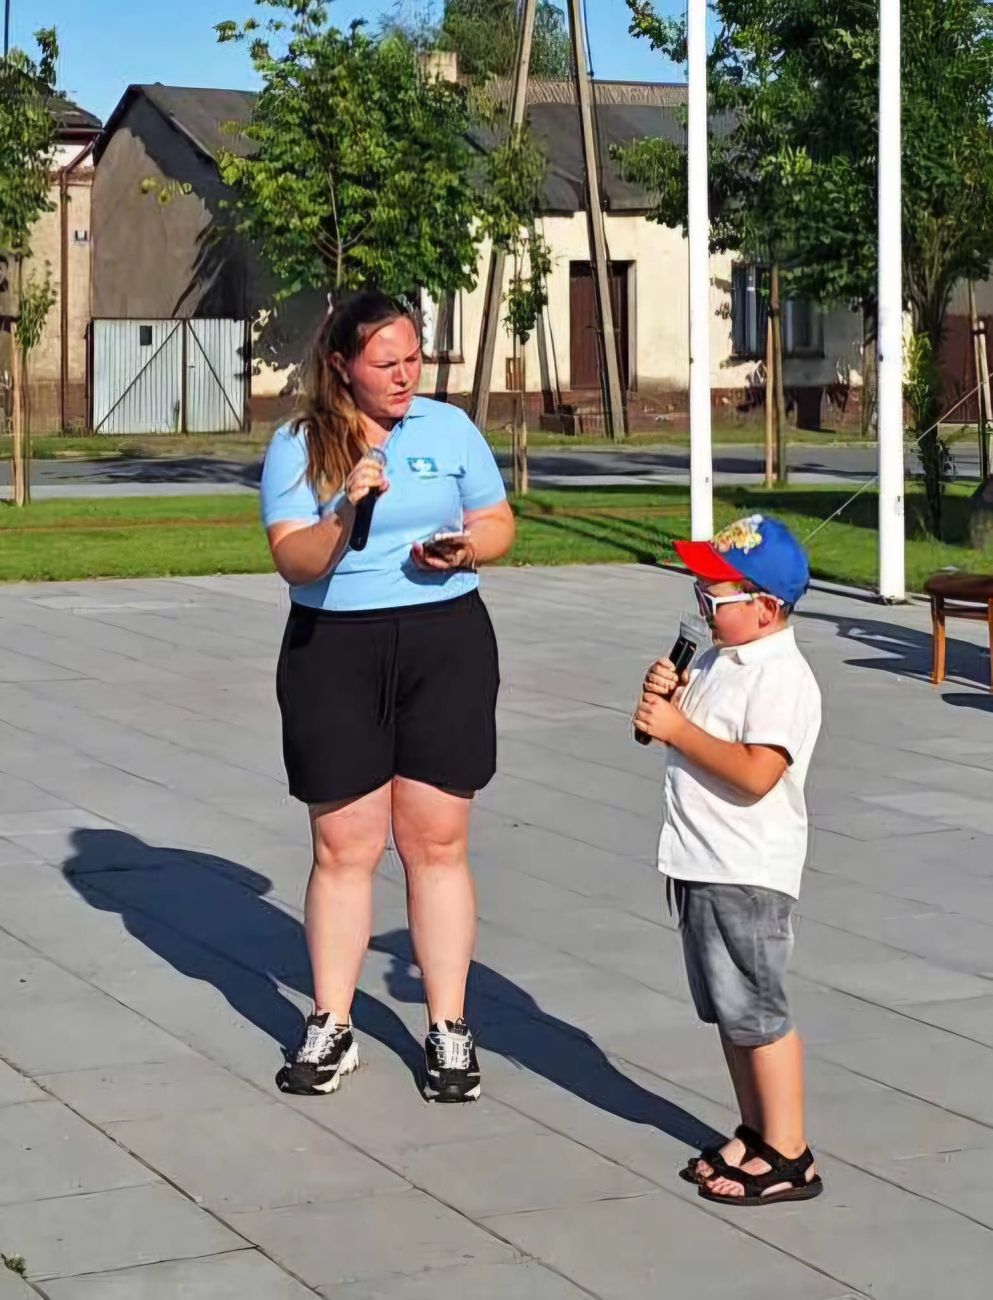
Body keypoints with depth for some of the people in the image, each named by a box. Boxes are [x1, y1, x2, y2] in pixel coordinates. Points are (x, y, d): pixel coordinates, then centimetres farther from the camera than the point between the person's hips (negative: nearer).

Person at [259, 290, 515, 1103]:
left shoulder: (449, 427, 5)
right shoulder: (298, 446, -1)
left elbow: (499, 524, 11)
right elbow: (293, 559, -10)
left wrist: (464, 548, -10)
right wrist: (345, 516, -28)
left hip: (444, 645, 1)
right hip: (334, 651, -1)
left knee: (436, 842, 4)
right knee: (343, 847, 4)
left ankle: (449, 1030, 12)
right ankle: (331, 1028, 16)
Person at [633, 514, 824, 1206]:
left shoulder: (782, 678, -19)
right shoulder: (721, 661, 11)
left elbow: (756, 773, -28)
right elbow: (697, 733, 20)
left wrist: (677, 728, -22)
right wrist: (667, 697, 0)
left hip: (747, 875, -10)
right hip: (702, 865, 10)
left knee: (755, 1012, -3)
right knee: (728, 1011, 17)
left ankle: (788, 1156, 6)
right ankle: (756, 1131, 28)